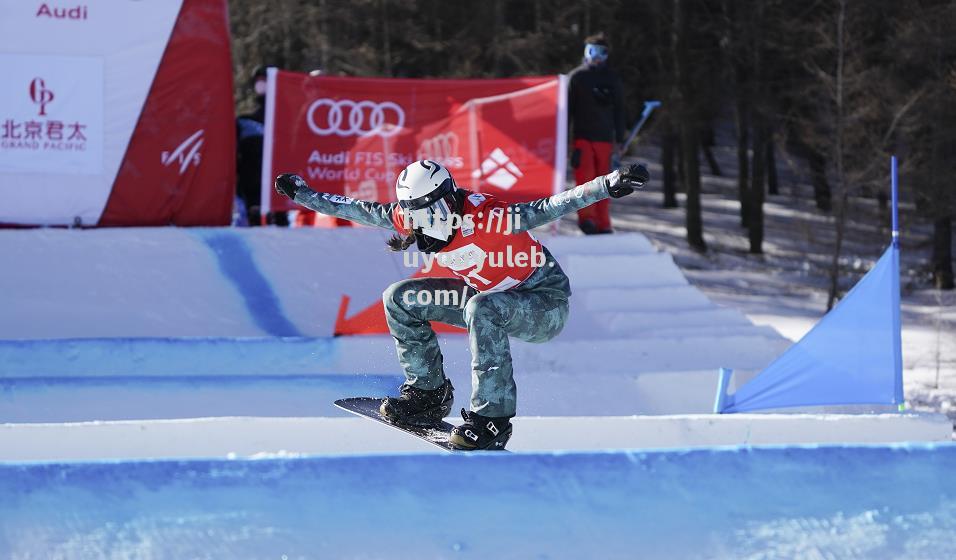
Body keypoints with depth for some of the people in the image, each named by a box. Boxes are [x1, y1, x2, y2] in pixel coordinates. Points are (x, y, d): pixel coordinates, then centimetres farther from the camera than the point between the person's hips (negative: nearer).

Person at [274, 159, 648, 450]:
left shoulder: (487, 218, -31)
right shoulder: (411, 218, -10)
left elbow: (550, 208, -38)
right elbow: (358, 210, 4)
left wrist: (610, 185, -50)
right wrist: (302, 195, 9)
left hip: (545, 306, -8)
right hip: (487, 294, 8)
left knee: (481, 309, -38)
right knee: (400, 299, 2)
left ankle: (492, 418, -34)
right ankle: (428, 392, 12)